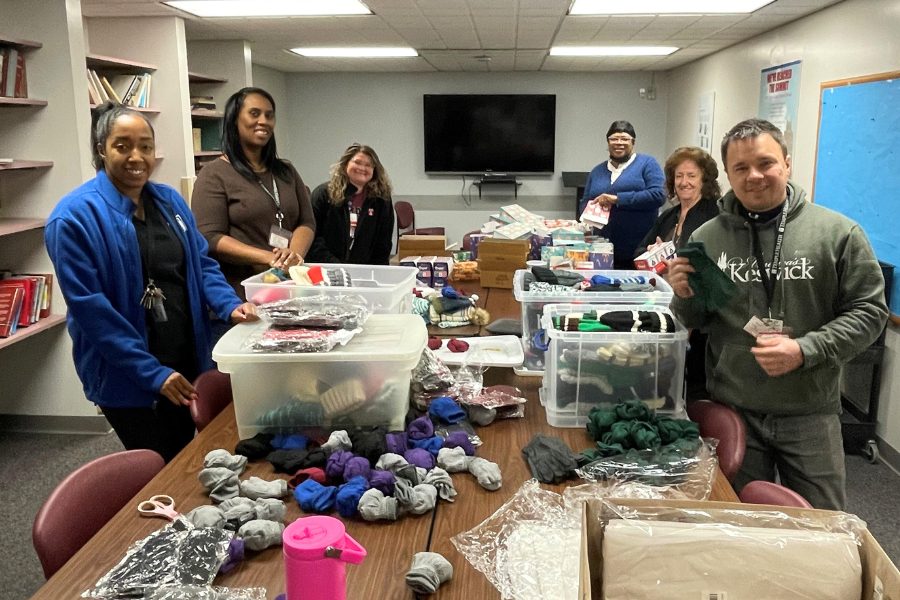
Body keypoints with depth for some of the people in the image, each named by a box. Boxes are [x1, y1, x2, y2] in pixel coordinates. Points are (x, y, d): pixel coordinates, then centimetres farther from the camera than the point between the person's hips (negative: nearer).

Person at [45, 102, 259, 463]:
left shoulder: (169, 201, 6)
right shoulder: (75, 216, -14)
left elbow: (201, 264, 12)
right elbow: (89, 306, -17)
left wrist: (230, 306, -8)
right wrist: (152, 372, -20)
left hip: (190, 363, 6)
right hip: (129, 380, -6)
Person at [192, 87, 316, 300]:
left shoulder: (286, 172, 15)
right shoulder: (213, 175, -3)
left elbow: (307, 222, 8)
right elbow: (209, 238, -11)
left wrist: (294, 254, -14)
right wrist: (268, 258, -22)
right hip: (240, 294, -5)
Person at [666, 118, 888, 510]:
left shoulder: (837, 233, -7)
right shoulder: (706, 238, 0)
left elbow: (869, 311, -6)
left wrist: (804, 351, -19)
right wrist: (686, 297, -13)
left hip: (810, 414, -1)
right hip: (731, 409, 2)